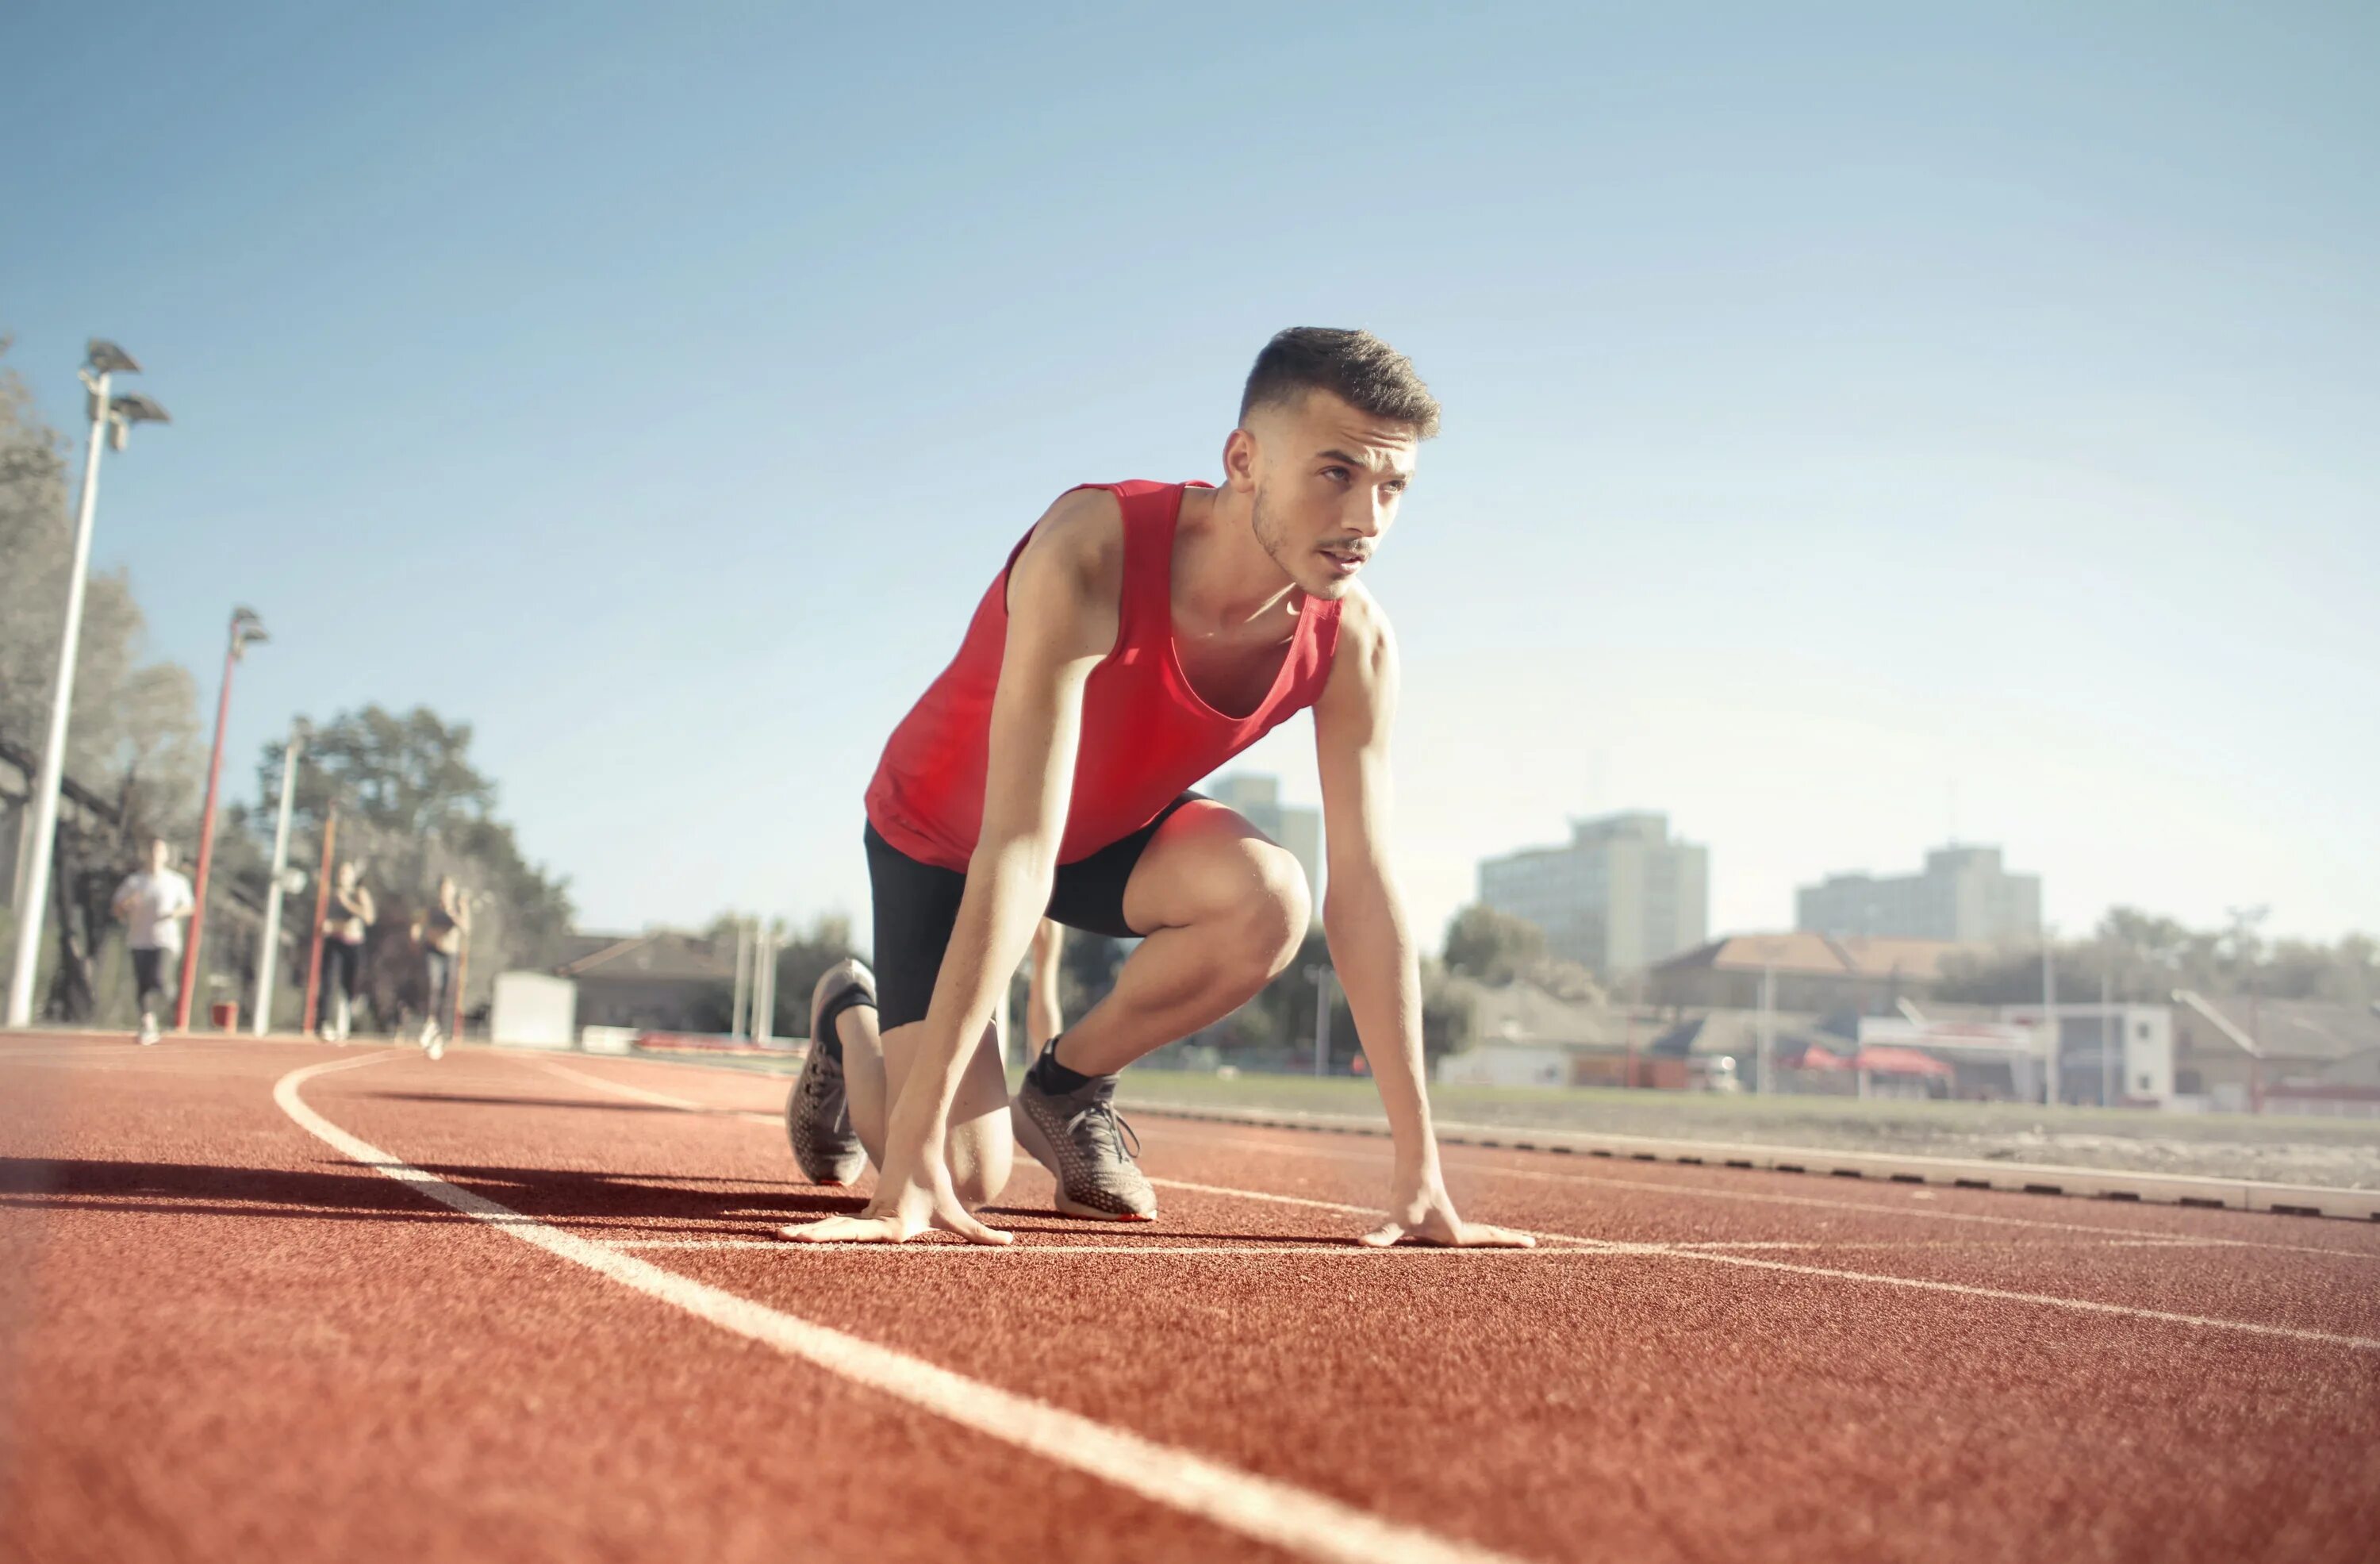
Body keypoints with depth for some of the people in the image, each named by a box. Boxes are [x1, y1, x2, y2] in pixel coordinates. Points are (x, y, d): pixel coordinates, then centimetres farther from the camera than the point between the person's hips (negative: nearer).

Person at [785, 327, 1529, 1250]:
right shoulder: (1090, 556, -38)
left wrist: (1420, 1172, -22)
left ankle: (1066, 1088, 0)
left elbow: (1363, 893, -20)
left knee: (1269, 899, -30)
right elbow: (1016, 855, -43)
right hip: (936, 833, -4)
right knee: (964, 1177, -15)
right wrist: (912, 1157, -44)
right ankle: (851, 1021, 21)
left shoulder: (1353, 643, -22)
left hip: (1113, 830, 4)